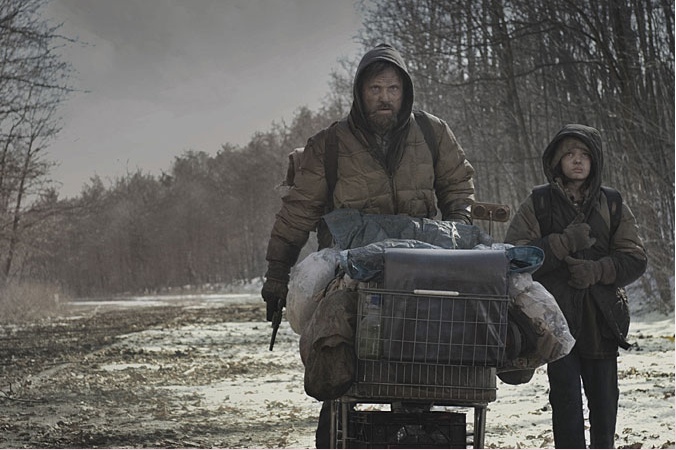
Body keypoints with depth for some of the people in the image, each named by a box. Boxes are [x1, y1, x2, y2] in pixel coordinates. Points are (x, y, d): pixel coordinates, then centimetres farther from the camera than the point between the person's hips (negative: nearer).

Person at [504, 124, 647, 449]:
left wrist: (596, 270, -13)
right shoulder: (538, 204, 4)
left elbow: (635, 260, 4)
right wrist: (565, 243, -16)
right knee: (565, 396, -4)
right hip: (558, 316, -2)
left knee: (604, 395, 8)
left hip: (601, 319, 2)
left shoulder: (612, 206, 10)